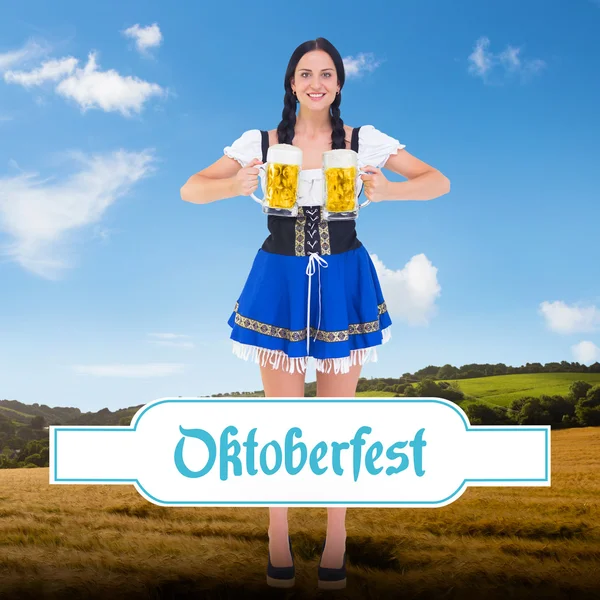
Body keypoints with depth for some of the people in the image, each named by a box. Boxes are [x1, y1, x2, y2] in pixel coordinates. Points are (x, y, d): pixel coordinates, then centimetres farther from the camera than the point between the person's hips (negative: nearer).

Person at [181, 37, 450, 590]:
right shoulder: (260, 144, -1)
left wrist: (387, 191, -21)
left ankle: (336, 540, 25)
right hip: (279, 283, 0)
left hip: (343, 284, 0)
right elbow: (190, 190, -2)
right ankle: (278, 539, 23)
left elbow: (440, 182, -1)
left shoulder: (365, 141, -2)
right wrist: (235, 186, -23)